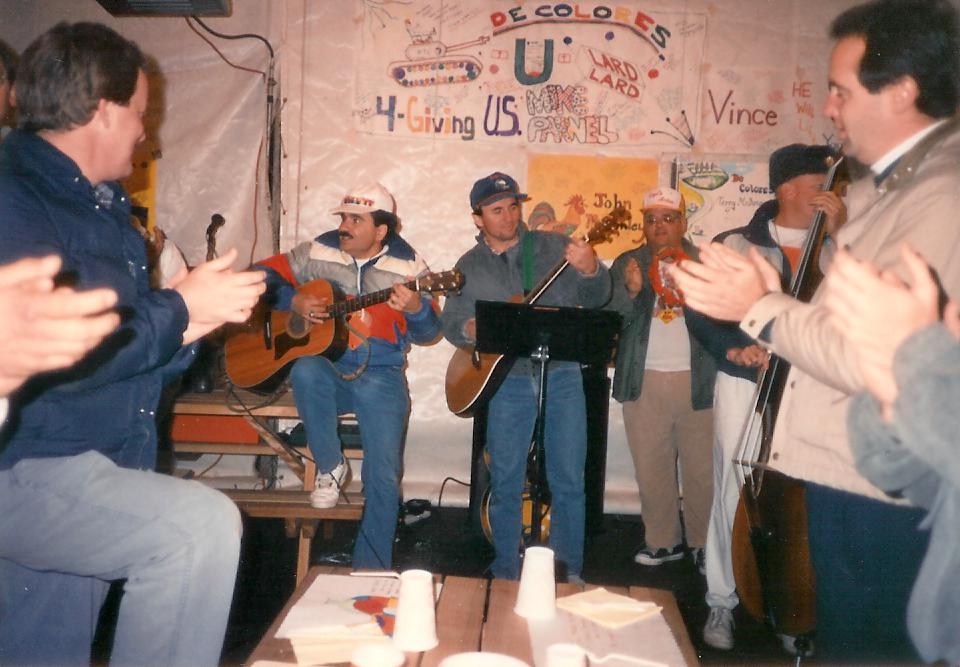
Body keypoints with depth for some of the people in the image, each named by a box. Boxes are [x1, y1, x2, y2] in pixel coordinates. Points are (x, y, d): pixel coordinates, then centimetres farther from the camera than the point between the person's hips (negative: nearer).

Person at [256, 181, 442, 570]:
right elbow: (265, 275, 10)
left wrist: (415, 309, -26)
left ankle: (370, 571, 3)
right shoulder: (319, 252, 4)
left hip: (379, 376, -1)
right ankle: (329, 467, -12)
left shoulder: (408, 265, 1)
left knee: (384, 474, -14)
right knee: (305, 370, -35)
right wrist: (294, 301, -9)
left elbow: (428, 333, -2)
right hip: (327, 371, 1)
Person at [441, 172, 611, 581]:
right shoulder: (469, 267, 8)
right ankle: (505, 575, 24)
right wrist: (472, 329, -14)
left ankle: (568, 573, 19)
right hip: (506, 381, 1)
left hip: (562, 375, -1)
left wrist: (590, 268, -25)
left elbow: (595, 299, -3)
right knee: (505, 484, 7)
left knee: (569, 482, 2)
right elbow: (450, 323, 9)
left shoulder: (553, 246, 2)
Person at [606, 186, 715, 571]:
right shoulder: (628, 263, 11)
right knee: (650, 466, 5)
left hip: (696, 378, -1)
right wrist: (630, 291, -16)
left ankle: (704, 543, 15)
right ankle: (662, 540, 19)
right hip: (644, 379, 1)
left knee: (701, 467, 0)